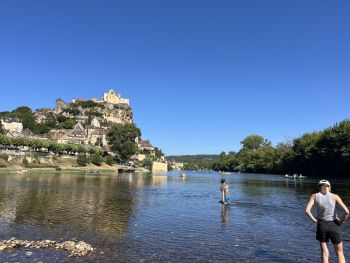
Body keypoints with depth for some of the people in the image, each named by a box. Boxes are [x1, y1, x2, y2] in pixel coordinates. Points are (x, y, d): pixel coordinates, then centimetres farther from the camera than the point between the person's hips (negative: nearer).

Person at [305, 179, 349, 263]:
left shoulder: (315, 196, -5)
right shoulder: (335, 196, -7)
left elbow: (307, 210, -16)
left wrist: (314, 220, -1)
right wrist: (341, 221, 1)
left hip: (322, 225, 1)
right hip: (334, 225, 0)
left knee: (325, 253, 13)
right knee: (339, 252, 19)